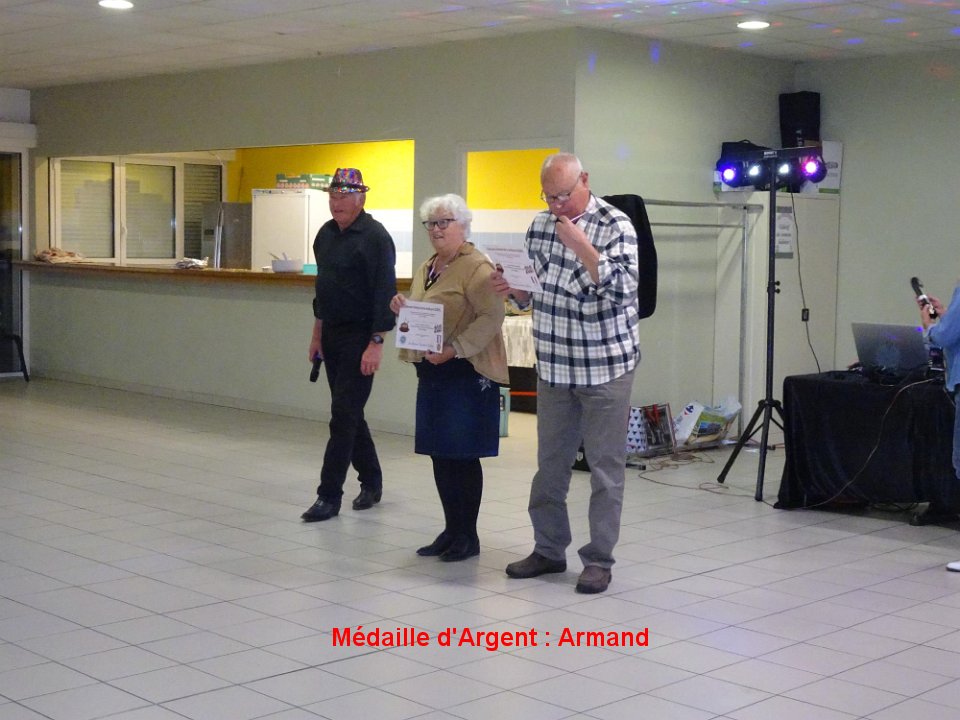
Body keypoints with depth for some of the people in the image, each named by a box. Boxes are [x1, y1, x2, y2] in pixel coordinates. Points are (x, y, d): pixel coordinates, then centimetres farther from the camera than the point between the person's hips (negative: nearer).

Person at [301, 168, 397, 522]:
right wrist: (317, 334, 18)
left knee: (344, 415, -7)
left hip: (360, 338, -8)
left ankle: (329, 496, -3)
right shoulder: (326, 234, 11)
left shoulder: (375, 237, -14)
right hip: (332, 334, 8)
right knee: (348, 414, 14)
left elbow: (385, 293, -18)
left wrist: (376, 343, -22)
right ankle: (371, 482, 28)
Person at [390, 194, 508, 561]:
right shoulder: (426, 268, 16)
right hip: (431, 372, 8)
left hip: (466, 372, -8)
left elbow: (492, 316, -20)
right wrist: (404, 311, 4)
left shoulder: (476, 267, -11)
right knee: (440, 455, 11)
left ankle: (468, 536, 9)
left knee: (463, 457, -2)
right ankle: (451, 530, 21)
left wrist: (454, 348, -26)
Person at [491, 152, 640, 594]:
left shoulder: (615, 225, -10)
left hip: (605, 364, -6)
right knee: (550, 462, 13)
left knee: (605, 466, 1)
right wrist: (511, 289, -7)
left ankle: (599, 559, 9)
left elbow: (623, 289, -21)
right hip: (554, 365, 6)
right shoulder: (540, 225, 7)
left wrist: (581, 246, -25)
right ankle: (548, 549, 25)